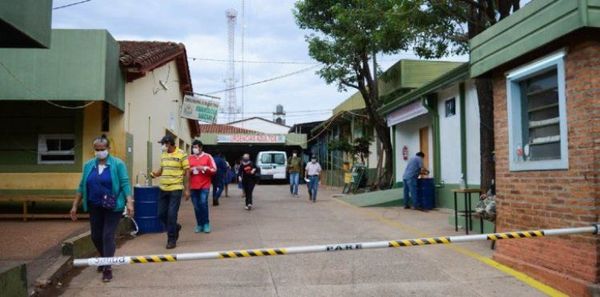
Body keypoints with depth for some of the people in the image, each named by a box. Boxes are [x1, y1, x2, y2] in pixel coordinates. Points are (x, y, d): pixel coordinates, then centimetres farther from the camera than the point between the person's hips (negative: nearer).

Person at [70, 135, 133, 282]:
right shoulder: (88, 165, 6)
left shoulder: (118, 164, -7)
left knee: (108, 236, -6)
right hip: (95, 207, 5)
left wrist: (129, 202, -22)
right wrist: (75, 205, 9)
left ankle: (108, 268, 3)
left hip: (113, 207, -5)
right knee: (96, 236, 13)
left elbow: (125, 184, -12)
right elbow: (82, 186, 10)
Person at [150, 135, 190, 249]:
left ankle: (172, 239, 9)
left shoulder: (182, 154, -10)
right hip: (164, 189, 7)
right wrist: (156, 173, -3)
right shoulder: (163, 154, 9)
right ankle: (175, 228, 35)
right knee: (161, 214, 10)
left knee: (171, 215, -4)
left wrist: (187, 189, -10)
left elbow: (186, 172, -8)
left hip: (176, 189, -7)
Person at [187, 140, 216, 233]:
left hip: (204, 185, -3)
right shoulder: (190, 158, 10)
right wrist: (190, 171, -4)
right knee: (196, 206, 3)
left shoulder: (208, 157, 1)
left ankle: (206, 224, 3)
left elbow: (214, 170, -1)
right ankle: (199, 224, 13)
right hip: (193, 186, 3)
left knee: (203, 204, -11)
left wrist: (204, 168, -14)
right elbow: (186, 171, 18)